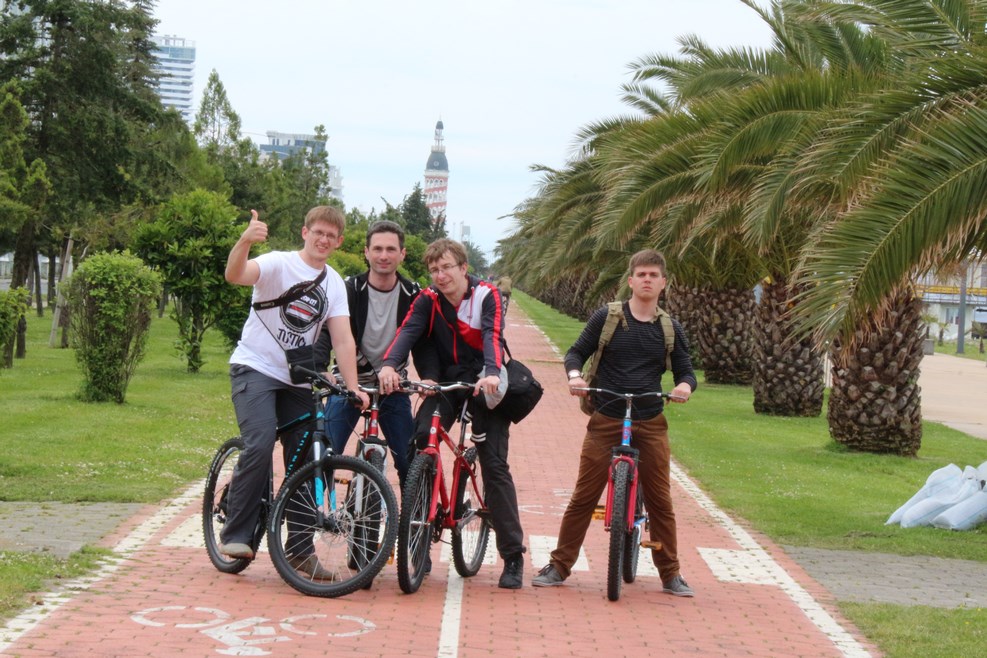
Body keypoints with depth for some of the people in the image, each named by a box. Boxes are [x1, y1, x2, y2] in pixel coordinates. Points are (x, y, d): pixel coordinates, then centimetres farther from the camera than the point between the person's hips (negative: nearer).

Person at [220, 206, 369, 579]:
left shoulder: (334, 284, 7)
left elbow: (343, 340, -1)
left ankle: (300, 549, 13)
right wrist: (245, 241, -48)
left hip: (297, 380, 5)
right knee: (260, 445, -24)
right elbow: (235, 275, -27)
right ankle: (235, 534, -13)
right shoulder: (279, 263, -8)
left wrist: (353, 387, -14)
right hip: (255, 368, -5)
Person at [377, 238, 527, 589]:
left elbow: (493, 336, -26)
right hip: (446, 382, 3)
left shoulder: (486, 295, -10)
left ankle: (513, 556, -1)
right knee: (419, 438, -20)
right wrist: (389, 364, -38)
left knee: (495, 466, -7)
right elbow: (408, 331, -17)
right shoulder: (428, 300, -1)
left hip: (483, 385, -3)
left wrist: (492, 373, -47)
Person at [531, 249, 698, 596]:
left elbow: (685, 370, 11)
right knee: (584, 496, -1)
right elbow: (576, 352, 6)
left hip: (650, 424, 2)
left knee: (660, 501, 5)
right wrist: (574, 375, -16)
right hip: (606, 422, -2)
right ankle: (559, 566, 10)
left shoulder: (670, 329, 6)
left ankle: (670, 574, 16)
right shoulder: (606, 318, 0)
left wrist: (685, 385, -13)